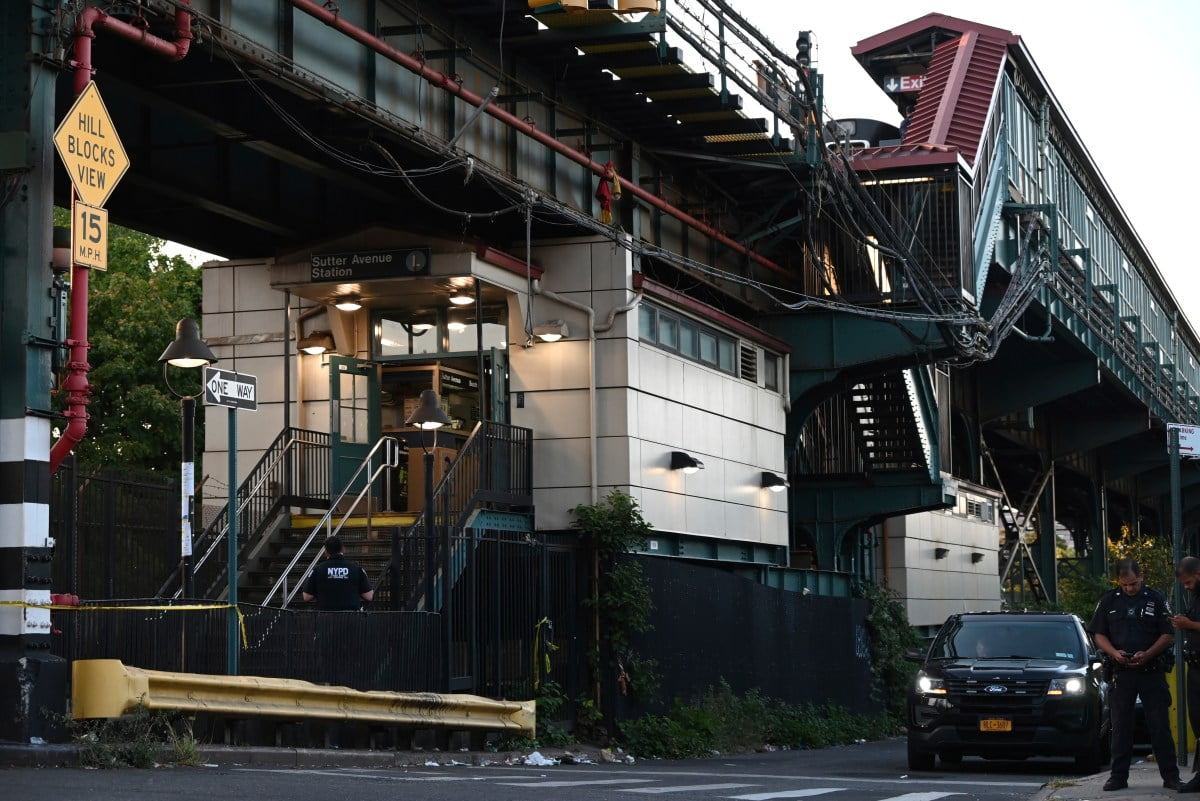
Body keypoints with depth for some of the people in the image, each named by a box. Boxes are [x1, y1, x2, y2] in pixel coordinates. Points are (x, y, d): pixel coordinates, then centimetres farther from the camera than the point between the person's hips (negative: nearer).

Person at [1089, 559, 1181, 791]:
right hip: (1121, 672, 2)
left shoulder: (1156, 599, 3)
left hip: (1152, 671, -2)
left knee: (1159, 725, -1)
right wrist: (1114, 653, -9)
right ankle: (1119, 776, 10)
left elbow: (1168, 634, 1)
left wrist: (1147, 654, -14)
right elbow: (1099, 634, 9)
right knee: (1120, 726, 4)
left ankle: (1170, 776, 4)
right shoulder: (1108, 601, 8)